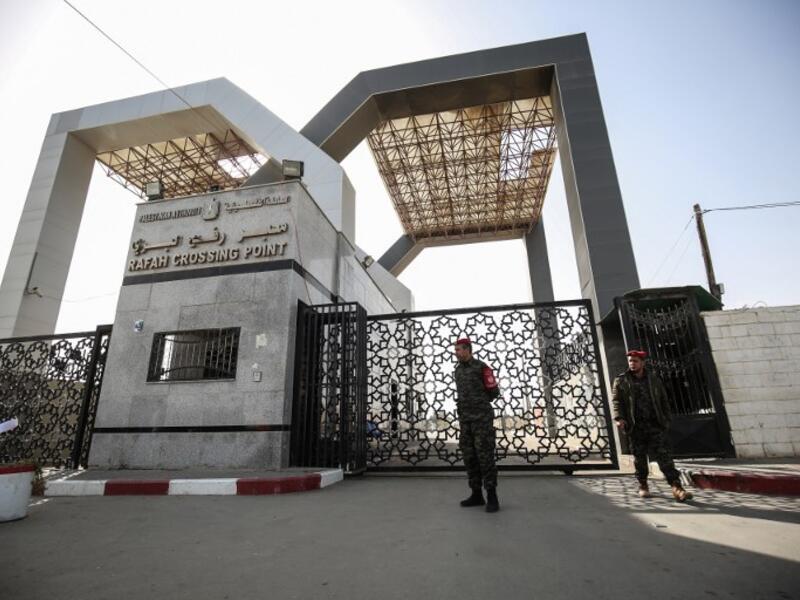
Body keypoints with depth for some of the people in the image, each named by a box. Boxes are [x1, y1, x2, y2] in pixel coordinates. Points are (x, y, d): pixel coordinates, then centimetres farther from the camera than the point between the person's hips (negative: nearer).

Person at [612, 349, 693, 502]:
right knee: (639, 457, 6)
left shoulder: (653, 378, 11)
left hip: (655, 424, 1)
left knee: (664, 455, -7)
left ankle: (676, 487, -9)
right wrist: (619, 418, -17)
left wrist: (666, 419, 9)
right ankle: (643, 486, 19)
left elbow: (664, 400, 15)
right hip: (635, 426, -1)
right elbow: (616, 400, -3)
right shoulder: (621, 380, 4)